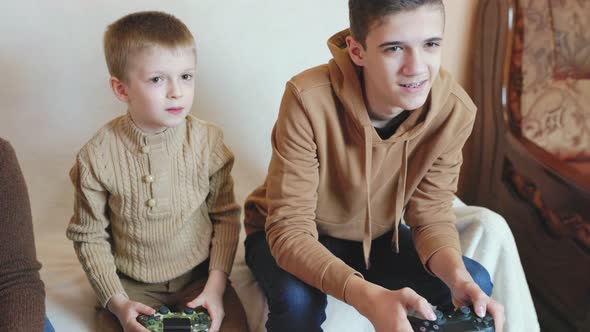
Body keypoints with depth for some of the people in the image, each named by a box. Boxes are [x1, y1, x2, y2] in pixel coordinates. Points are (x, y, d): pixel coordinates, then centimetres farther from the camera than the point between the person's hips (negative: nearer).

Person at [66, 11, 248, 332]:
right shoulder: (96, 157, -14)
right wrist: (117, 302, -12)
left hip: (199, 275, 1)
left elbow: (225, 216, -1)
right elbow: (89, 235, -5)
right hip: (132, 284, 0)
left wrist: (216, 285, -9)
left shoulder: (207, 140, -10)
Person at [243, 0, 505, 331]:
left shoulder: (454, 109, -20)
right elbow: (290, 229, -33)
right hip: (301, 238, -3)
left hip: (377, 238, 4)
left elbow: (432, 215, -12)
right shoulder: (309, 100, -33)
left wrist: (458, 276, -35)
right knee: (299, 299, -34)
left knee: (475, 283, -16)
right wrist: (369, 298, -50)